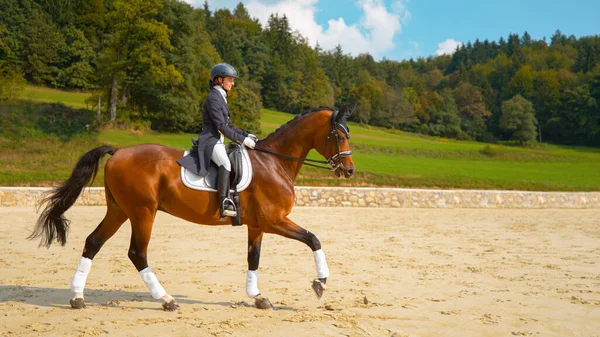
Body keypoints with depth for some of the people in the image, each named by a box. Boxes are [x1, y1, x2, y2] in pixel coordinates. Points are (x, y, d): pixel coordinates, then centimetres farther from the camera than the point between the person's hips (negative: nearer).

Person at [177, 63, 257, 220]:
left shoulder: (221, 97, 20)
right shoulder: (213, 98, -10)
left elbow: (228, 125, 23)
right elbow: (221, 126, -17)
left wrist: (246, 134, 12)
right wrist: (242, 139, -18)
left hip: (218, 141, 11)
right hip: (210, 140, -11)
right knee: (225, 163, -34)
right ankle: (224, 204, -42)